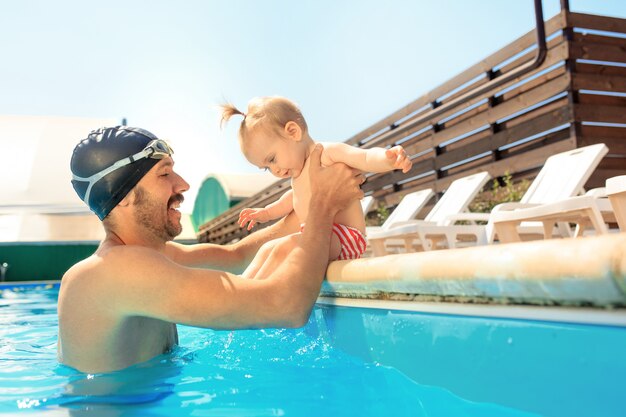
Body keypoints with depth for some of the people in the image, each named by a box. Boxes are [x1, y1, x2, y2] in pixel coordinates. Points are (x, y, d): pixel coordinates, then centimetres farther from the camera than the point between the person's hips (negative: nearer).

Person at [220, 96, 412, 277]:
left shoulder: (329, 153, -8)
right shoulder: (299, 175, 20)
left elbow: (367, 157, -21)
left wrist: (390, 158, -41)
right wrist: (267, 212, 34)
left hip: (344, 238, -10)